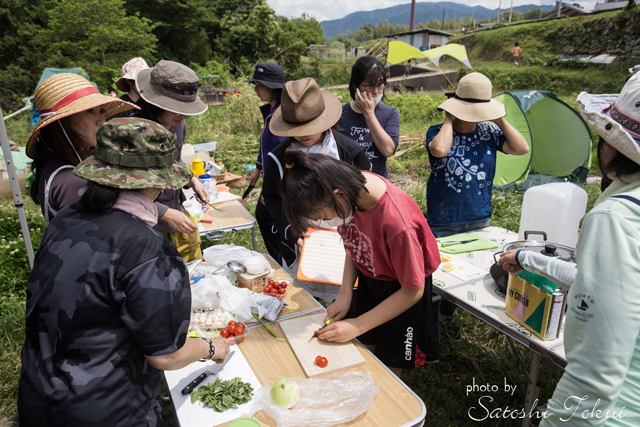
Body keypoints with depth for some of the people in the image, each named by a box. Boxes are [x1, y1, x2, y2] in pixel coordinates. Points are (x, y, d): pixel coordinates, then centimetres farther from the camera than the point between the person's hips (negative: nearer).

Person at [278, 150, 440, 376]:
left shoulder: (397, 224, -39)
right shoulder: (352, 189, -20)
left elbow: (413, 291, -25)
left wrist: (357, 325, -20)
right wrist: (345, 293, -8)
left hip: (402, 291, -5)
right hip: (368, 278, 5)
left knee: (388, 369, 10)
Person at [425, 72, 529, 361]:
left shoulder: (489, 132, 4)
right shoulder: (438, 132, -8)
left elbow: (522, 148, -6)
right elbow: (439, 149, -32)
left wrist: (500, 120, -7)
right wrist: (450, 120, -17)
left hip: (479, 220, 5)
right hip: (442, 224, -4)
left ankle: (448, 314, 46)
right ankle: (427, 334, 20)